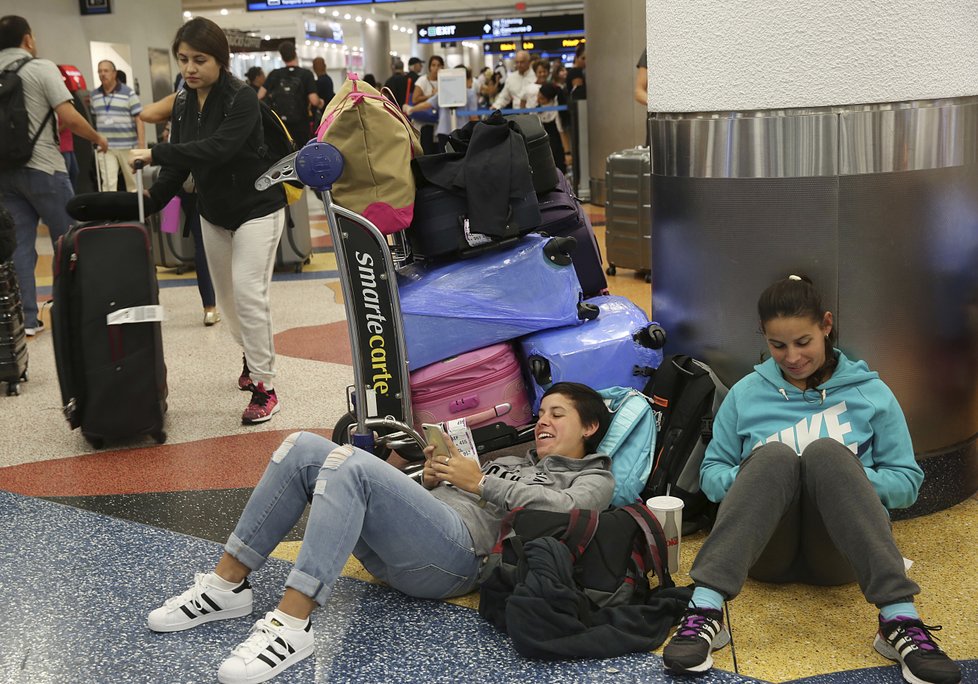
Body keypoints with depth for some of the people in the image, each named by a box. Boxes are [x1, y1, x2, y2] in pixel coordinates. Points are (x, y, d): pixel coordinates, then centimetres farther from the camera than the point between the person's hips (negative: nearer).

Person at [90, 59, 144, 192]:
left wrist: (141, 145, -13)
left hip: (127, 146, -3)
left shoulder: (128, 93, -4)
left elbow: (139, 120, -6)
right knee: (108, 184, -5)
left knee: (133, 183, 8)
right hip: (105, 147, 3)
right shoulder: (94, 95, 10)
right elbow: (93, 119, 19)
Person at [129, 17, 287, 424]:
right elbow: (180, 165, 1)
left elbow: (218, 148, -35)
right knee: (226, 298, 14)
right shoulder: (184, 105, 1)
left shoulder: (241, 100, -20)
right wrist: (152, 199, -14)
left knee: (248, 293, -16)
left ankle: (264, 387, -8)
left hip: (256, 208, -7)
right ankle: (253, 359, 38)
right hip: (213, 213, 7)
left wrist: (157, 154, -39)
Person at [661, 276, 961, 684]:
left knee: (826, 452, -31)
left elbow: (908, 481, 7)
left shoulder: (870, 393, 8)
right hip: (766, 547, 1)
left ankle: (900, 621, -44)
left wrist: (850, 478, -13)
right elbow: (711, 473, 13)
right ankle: (704, 611, -47)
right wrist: (744, 479, -11)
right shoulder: (745, 394, 11)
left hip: (839, 549, 0)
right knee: (774, 454, -31)